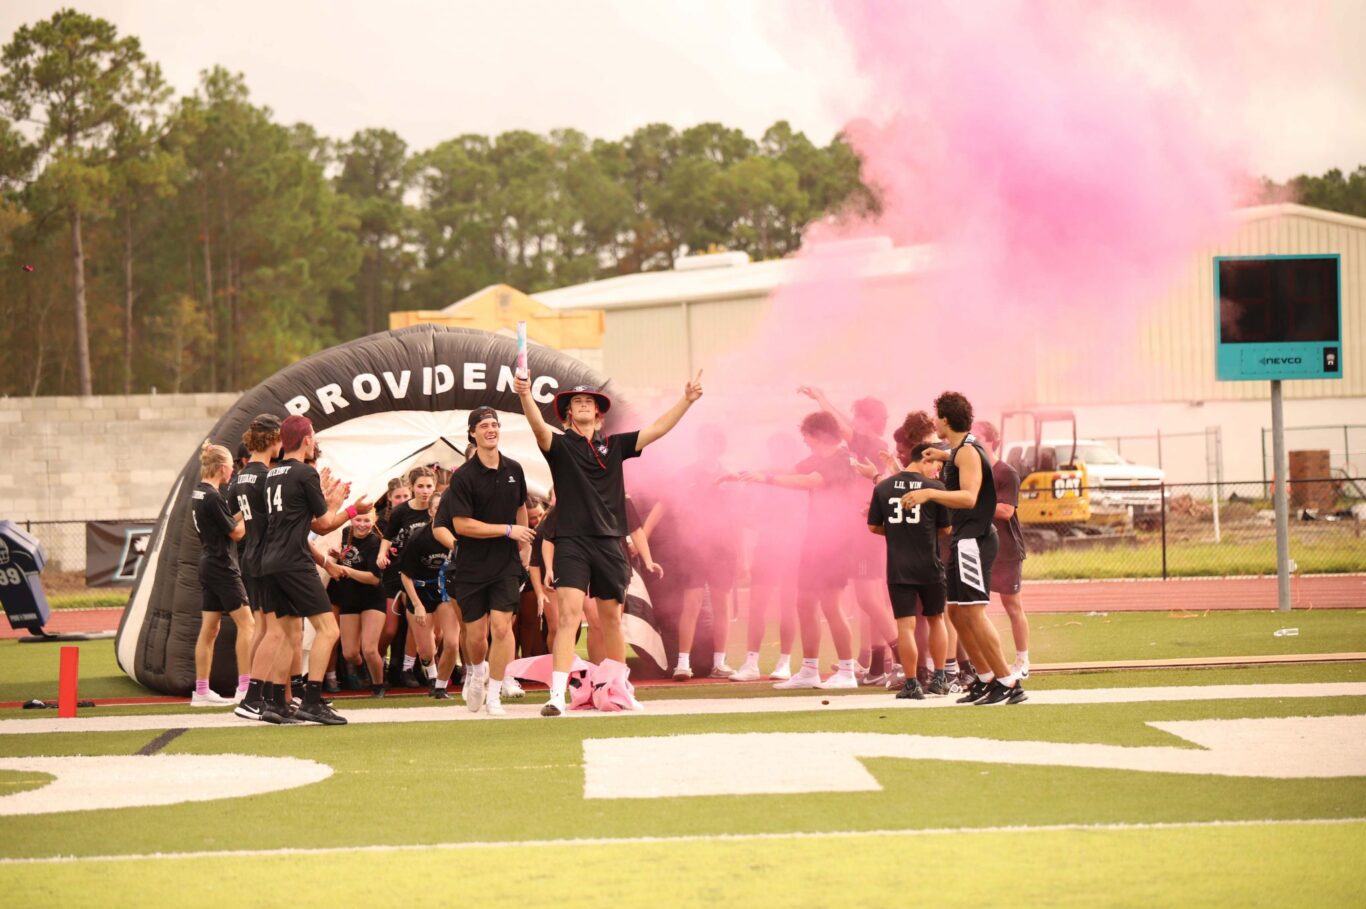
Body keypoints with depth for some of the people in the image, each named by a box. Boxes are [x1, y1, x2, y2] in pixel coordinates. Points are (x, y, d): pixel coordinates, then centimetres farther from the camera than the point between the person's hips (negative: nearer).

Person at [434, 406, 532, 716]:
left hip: (506, 564, 2)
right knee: (476, 634, 2)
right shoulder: (463, 477, -10)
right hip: (472, 566, -2)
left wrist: (524, 545, 22)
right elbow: (461, 525, -14)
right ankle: (478, 671, 36)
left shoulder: (513, 470, 5)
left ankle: (494, 693, 0)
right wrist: (508, 530, -14)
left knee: (501, 626, -12)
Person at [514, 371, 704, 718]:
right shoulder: (560, 445, 3)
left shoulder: (614, 445, 14)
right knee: (569, 614, -16)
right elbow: (539, 428, -17)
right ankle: (557, 695, -22)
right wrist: (526, 396, -36)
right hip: (571, 542, -4)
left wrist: (687, 400, 5)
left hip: (609, 543, 4)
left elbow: (658, 429, 13)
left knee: (611, 619, 13)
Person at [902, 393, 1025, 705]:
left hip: (974, 540, -10)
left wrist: (930, 493, -36)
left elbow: (969, 497, -28)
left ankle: (1008, 682, -13)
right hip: (964, 541, 10)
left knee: (973, 612, -13)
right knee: (956, 612, 12)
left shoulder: (967, 452, -14)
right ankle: (986, 679, 16)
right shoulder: (958, 452, 17)